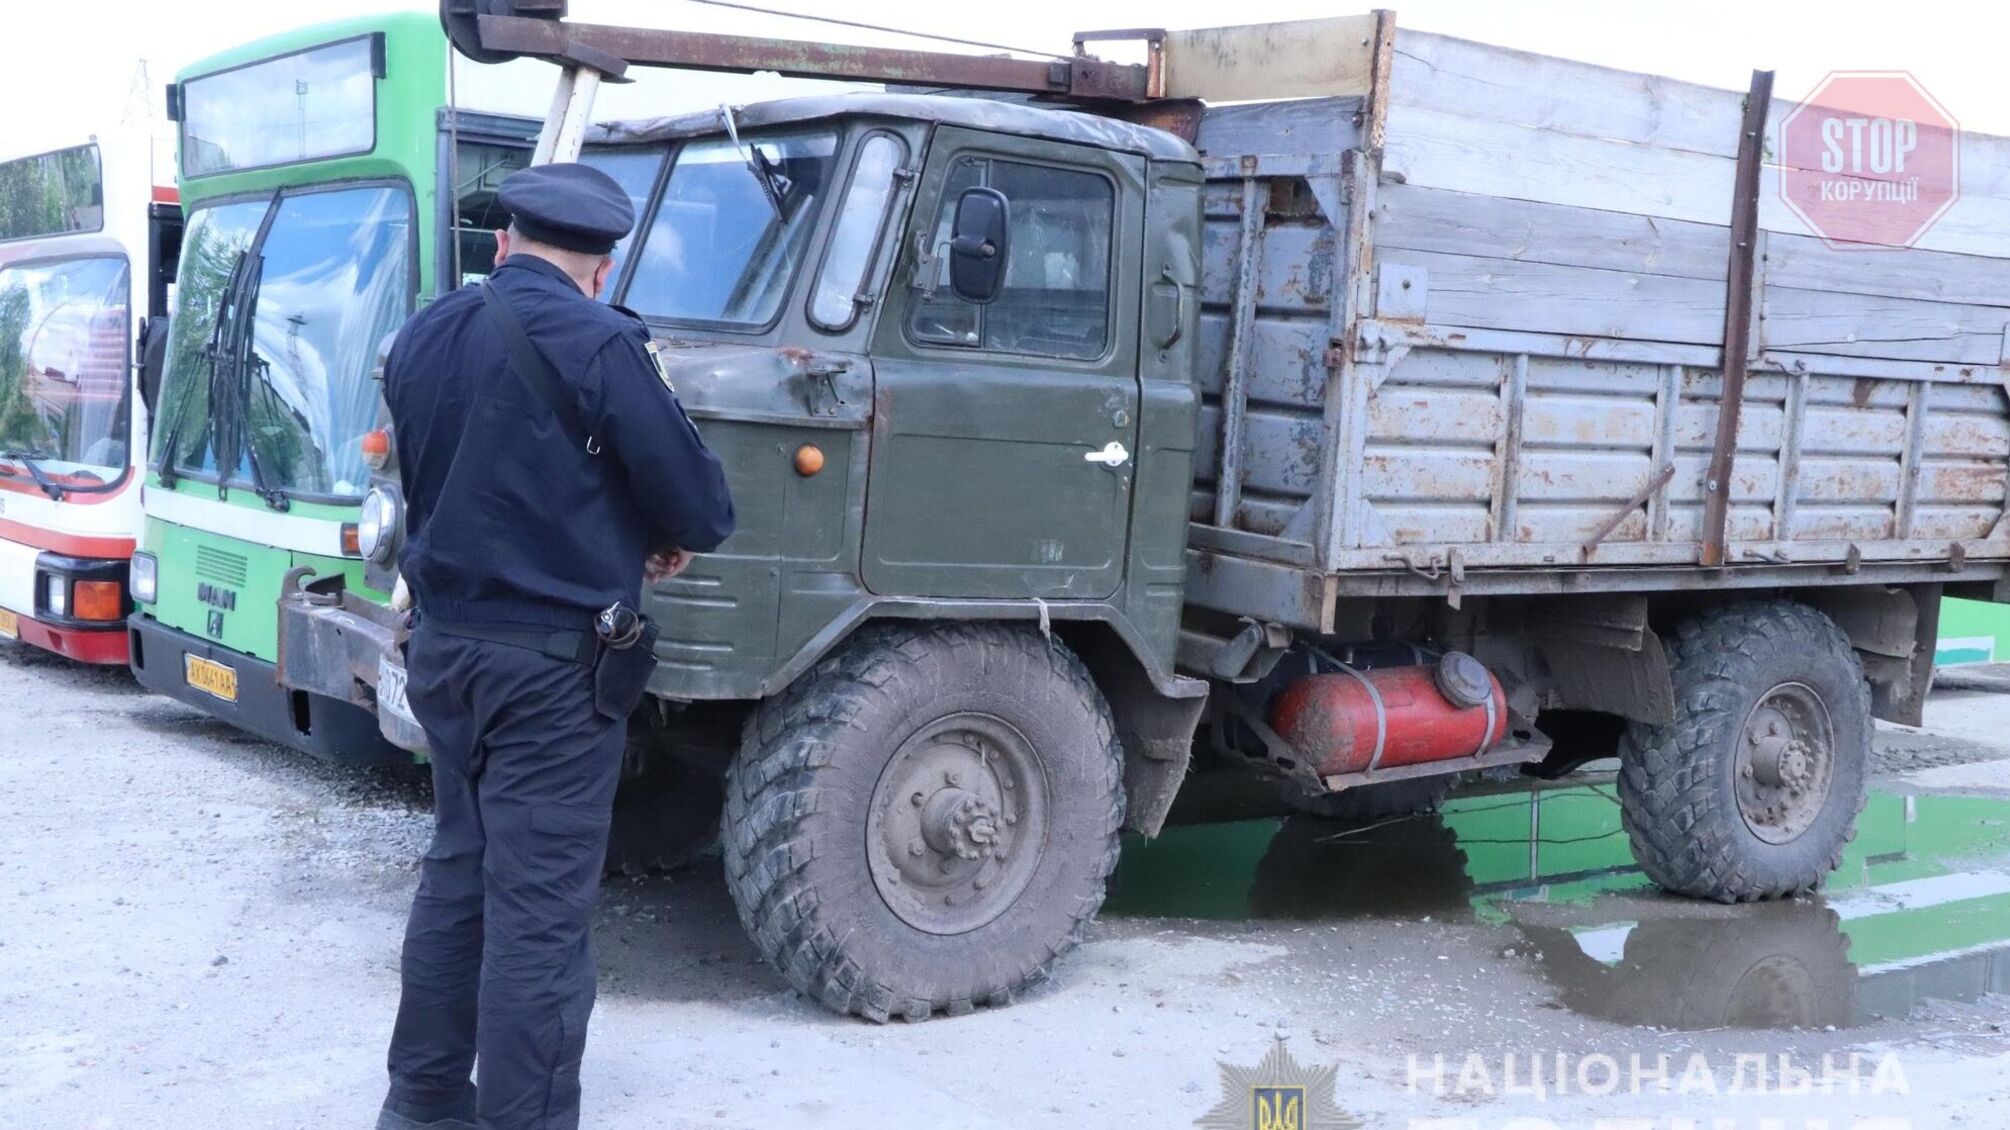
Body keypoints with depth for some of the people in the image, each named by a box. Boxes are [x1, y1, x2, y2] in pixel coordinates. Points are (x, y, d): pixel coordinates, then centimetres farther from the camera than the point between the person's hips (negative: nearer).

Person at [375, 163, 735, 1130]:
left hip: (443, 642, 7)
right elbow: (700, 506, -14)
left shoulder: (419, 338, 7)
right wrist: (667, 539, 10)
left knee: (457, 874, 19)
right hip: (549, 659, -7)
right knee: (540, 908, -1)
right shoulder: (596, 343, -15)